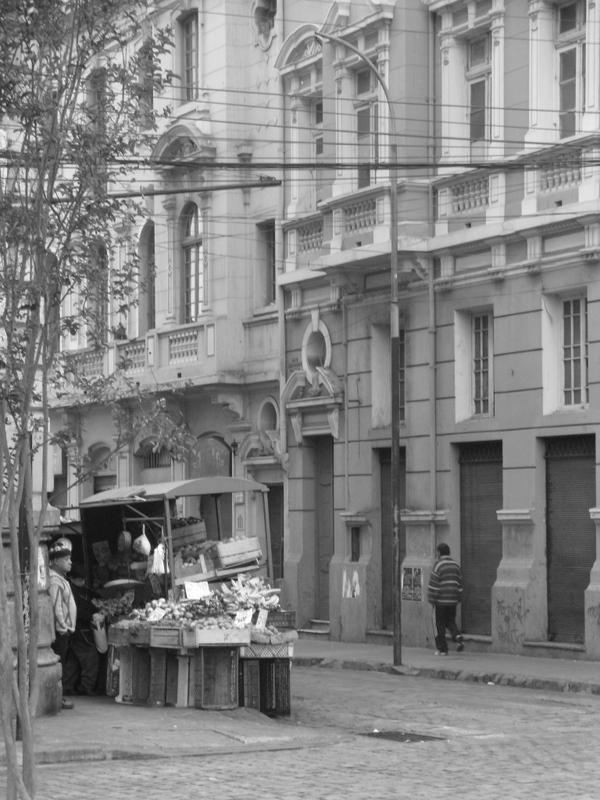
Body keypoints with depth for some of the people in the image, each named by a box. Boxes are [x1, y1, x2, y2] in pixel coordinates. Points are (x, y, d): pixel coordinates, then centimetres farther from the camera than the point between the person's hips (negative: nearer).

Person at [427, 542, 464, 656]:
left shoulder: (438, 565, -11)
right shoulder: (455, 565, 8)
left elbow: (433, 584, -13)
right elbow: (460, 583, 11)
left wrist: (431, 599, -6)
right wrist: (458, 598, 18)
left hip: (441, 600, -5)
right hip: (452, 600, 5)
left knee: (440, 625, 4)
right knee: (451, 622, 17)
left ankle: (442, 649, 7)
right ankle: (458, 637, -8)